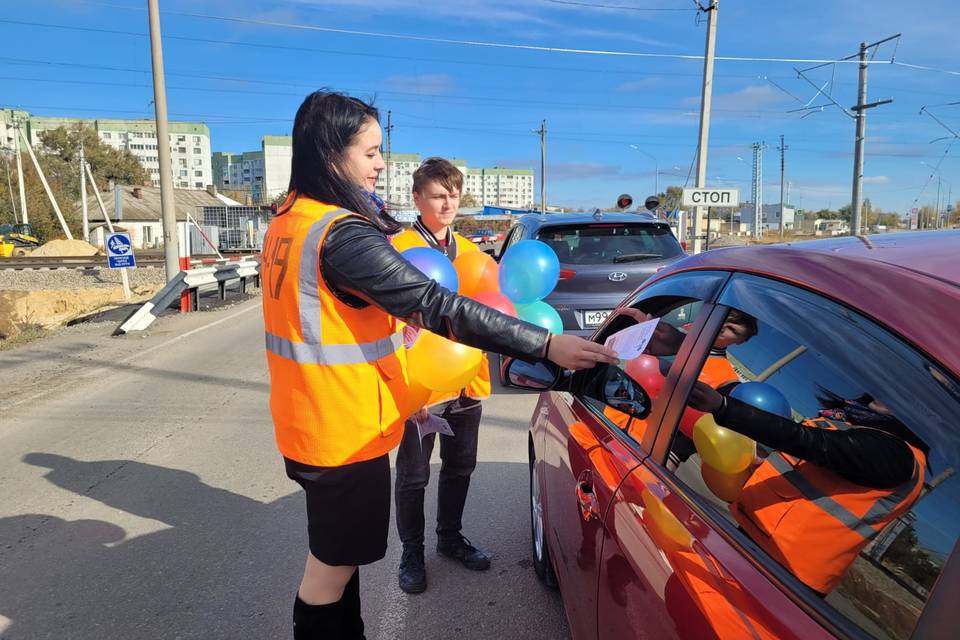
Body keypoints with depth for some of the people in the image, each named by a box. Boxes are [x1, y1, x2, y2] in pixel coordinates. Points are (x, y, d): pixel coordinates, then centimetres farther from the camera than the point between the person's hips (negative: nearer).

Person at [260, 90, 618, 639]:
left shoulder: (289, 221, 6)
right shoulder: (343, 234, -24)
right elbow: (437, 306, -31)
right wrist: (545, 344, -32)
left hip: (310, 419, 9)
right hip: (344, 428, -9)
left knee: (337, 553, 24)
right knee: (334, 563, 9)